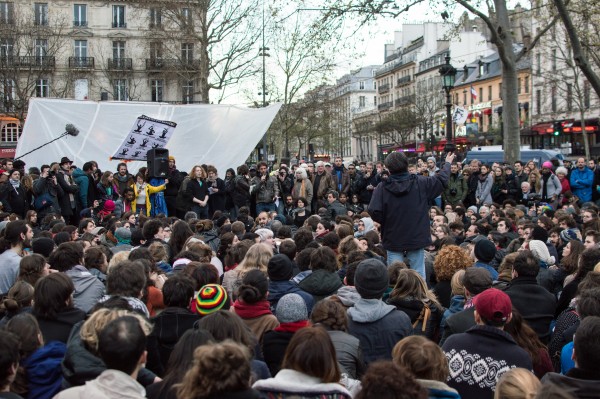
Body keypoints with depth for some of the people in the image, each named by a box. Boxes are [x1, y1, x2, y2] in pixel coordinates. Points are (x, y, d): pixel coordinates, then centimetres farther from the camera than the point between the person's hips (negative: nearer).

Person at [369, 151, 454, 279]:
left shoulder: (382, 188, -10)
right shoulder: (420, 183, -4)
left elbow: (374, 211, -18)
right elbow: (442, 180, 12)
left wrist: (386, 222, 4)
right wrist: (447, 164, 32)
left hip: (393, 240, -1)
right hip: (417, 238, 1)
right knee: (419, 275, 8)